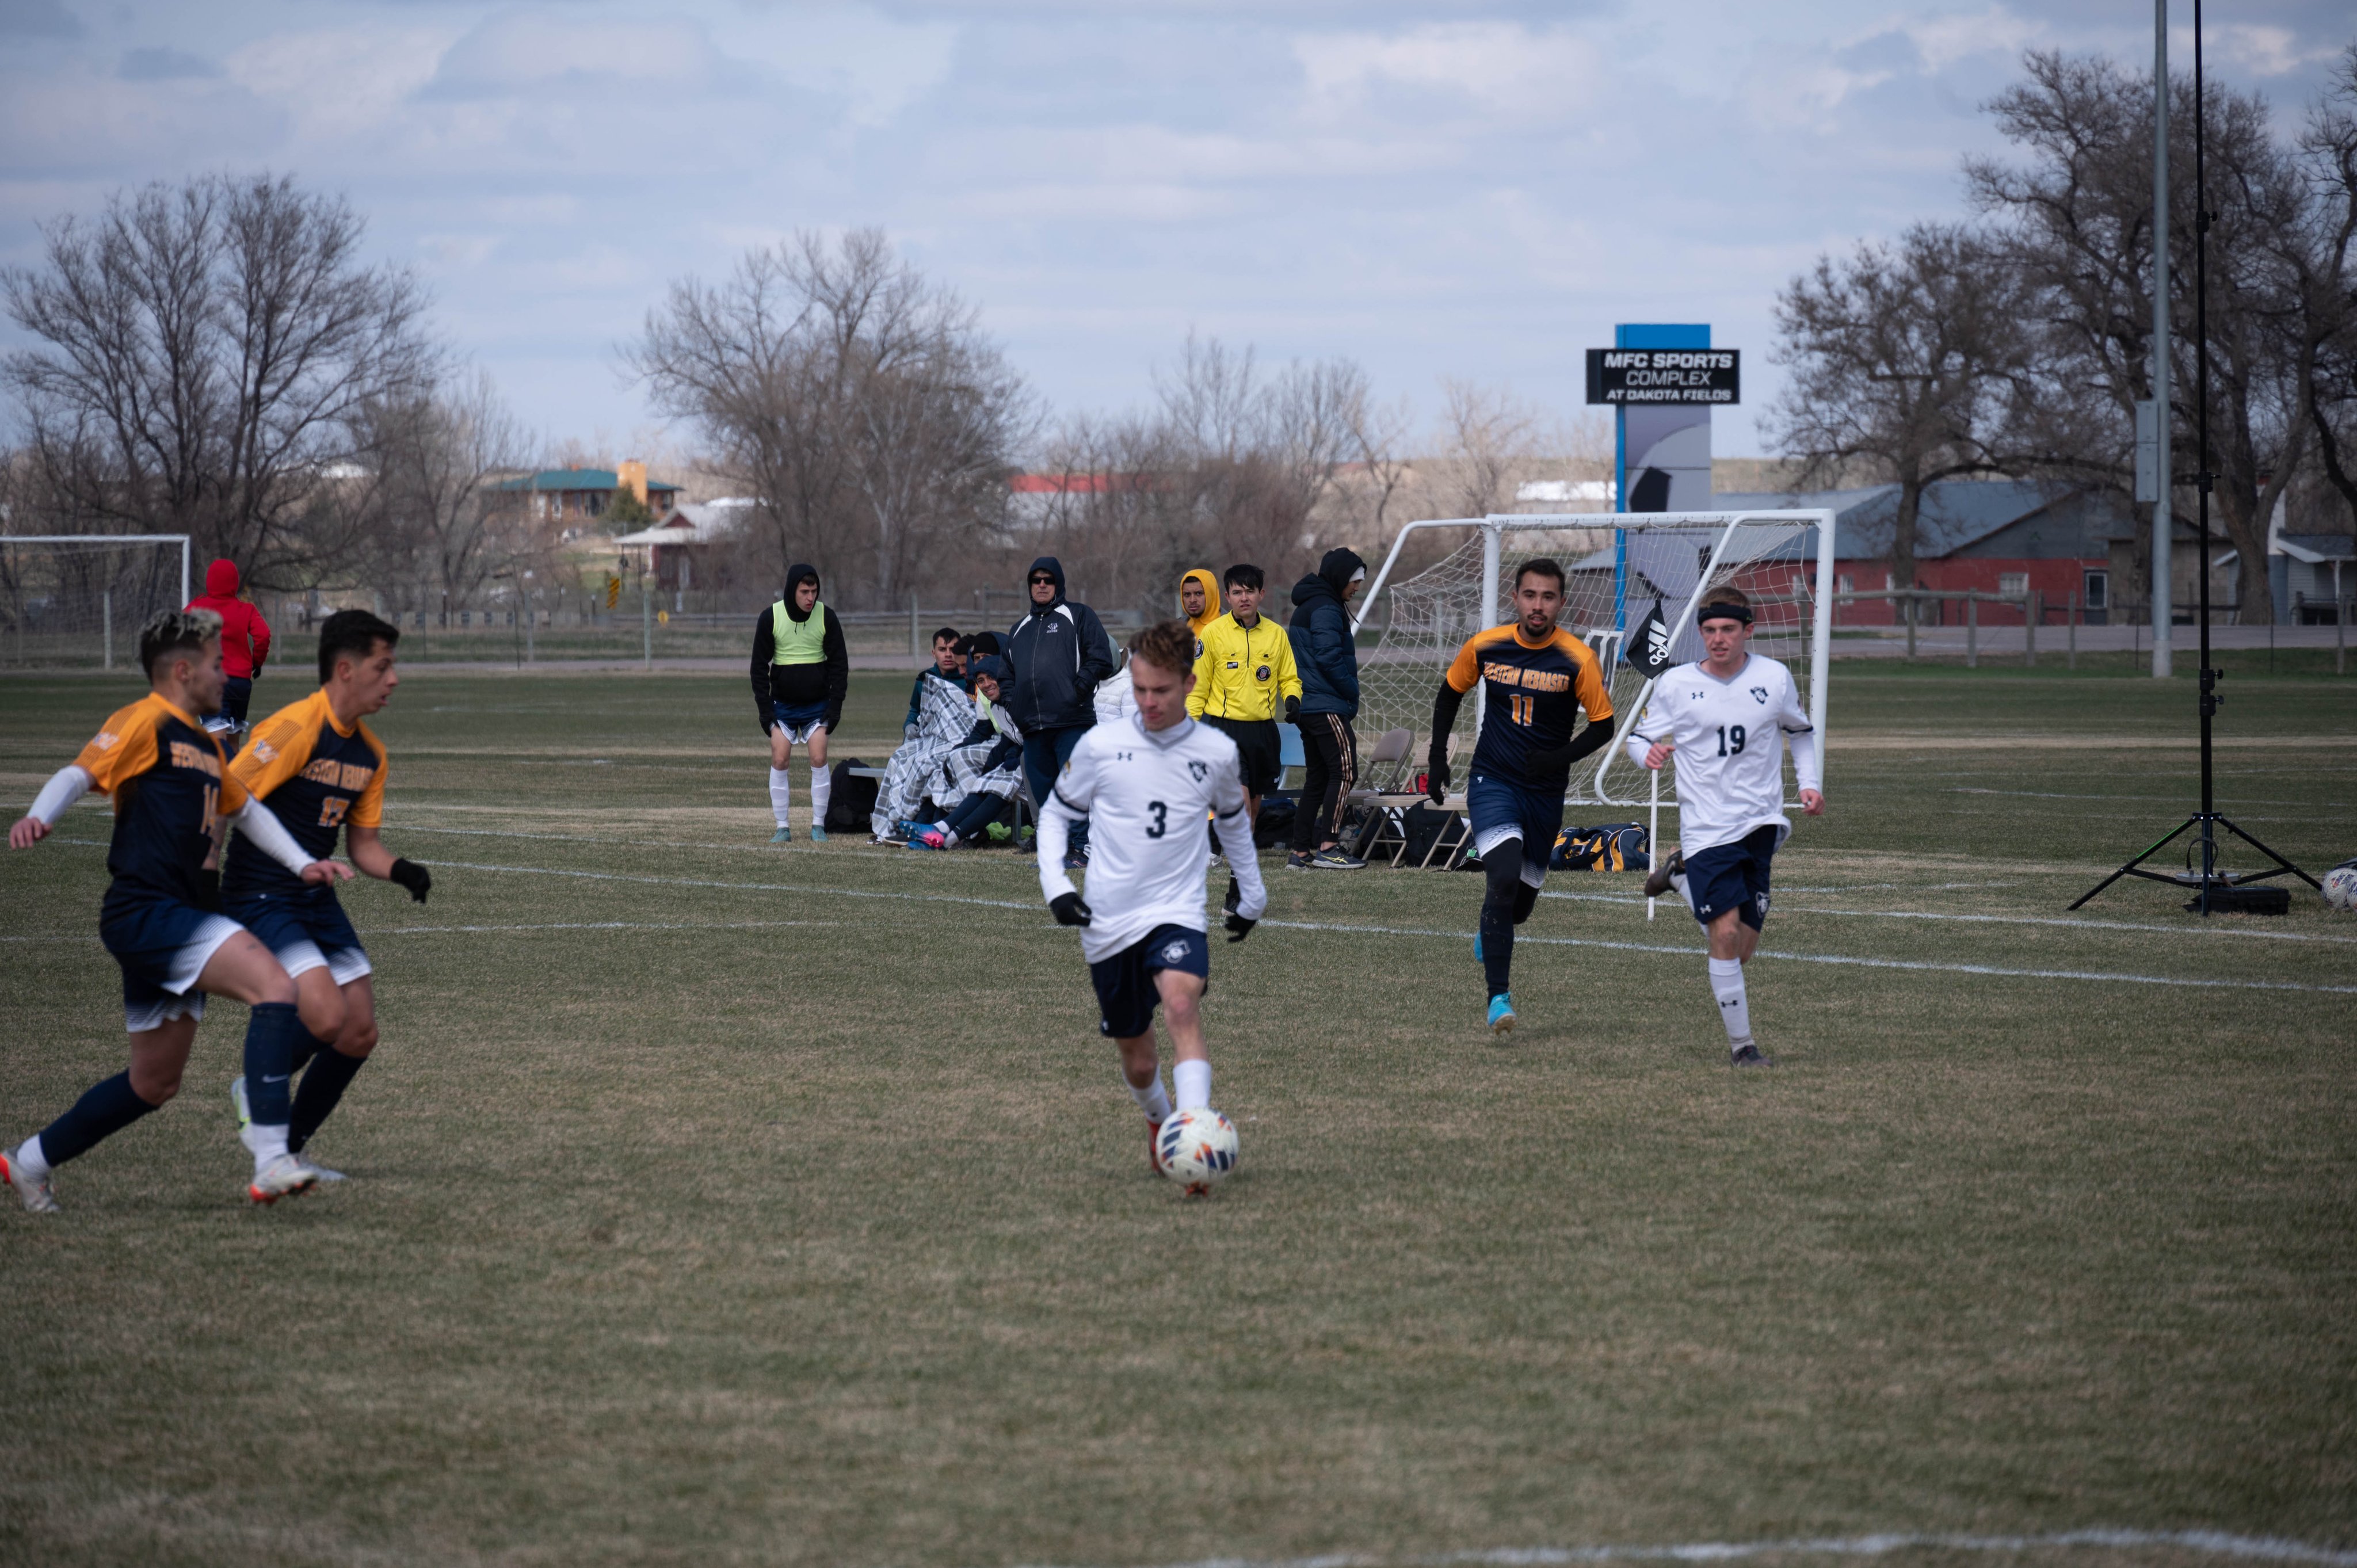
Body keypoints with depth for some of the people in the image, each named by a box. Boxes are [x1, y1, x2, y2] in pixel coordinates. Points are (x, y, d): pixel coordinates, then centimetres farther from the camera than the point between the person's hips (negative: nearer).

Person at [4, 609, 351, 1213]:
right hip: (147, 909, -10)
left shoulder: (205, 745, 23)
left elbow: (245, 808, 37)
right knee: (275, 987, -25)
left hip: (180, 923, 10)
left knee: (155, 1084, 16)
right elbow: (81, 773, -18)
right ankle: (271, 1161, -35)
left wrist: (303, 864, 25)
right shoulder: (145, 722, -5)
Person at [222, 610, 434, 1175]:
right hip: (261, 899, -9)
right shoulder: (294, 729, -18)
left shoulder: (369, 753, 9)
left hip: (317, 899, 9)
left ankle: (288, 1149, 20)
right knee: (327, 1015, -23)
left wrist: (400, 870, -6)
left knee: (359, 1034, 4)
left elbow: (363, 843, 15)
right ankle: (258, 1092, 7)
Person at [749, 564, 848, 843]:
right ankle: (782, 828, -1)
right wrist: (765, 709, -6)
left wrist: (835, 705, -5)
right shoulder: (771, 618, -8)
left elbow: (839, 664, 1)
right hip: (782, 704, 0)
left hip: (817, 704, 0)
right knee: (779, 760, -7)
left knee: (819, 759, -9)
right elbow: (760, 666, -1)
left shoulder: (826, 617, -5)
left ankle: (819, 825, 1)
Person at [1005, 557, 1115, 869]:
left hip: (1071, 722, -6)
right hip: (1032, 726, 6)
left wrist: (1078, 688, -11)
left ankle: (1084, 846, -14)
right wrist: (1012, 701, 18)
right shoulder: (1019, 629, 26)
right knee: (1043, 790, 6)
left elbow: (1101, 659, -1)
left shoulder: (1078, 617, 8)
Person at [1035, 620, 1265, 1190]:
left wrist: (1253, 895, 28)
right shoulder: (1101, 745, -3)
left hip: (1176, 913, -1)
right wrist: (1055, 884, -3)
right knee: (1138, 1063, 9)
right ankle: (1159, 1122, 43)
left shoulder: (1218, 752, 0)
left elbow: (1234, 821, 21)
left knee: (1182, 1005, -31)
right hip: (1108, 924, 1)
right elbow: (1056, 813, 11)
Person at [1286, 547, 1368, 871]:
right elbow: (1329, 659, -19)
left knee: (1317, 778, 10)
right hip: (1326, 707, -10)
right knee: (1344, 772, -10)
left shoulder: (1307, 607, 20)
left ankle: (1300, 853, 8)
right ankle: (1328, 847, -16)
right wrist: (1353, 693, -6)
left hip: (1307, 707, 10)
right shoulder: (1326, 610, -12)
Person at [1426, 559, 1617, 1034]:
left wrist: (1559, 758, -18)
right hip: (1492, 781, -1)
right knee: (1504, 877, -23)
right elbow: (1450, 693, 13)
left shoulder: (1578, 660, -10)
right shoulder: (1484, 646, -5)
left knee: (1521, 902, 12)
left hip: (1545, 793, 1)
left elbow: (1603, 725, -3)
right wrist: (1437, 757, 8)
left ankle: (1490, 933, 50)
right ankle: (1499, 999, -23)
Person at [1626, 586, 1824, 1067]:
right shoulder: (1676, 685, -4)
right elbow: (1639, 737, 6)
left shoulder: (1774, 678, 1)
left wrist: (1811, 784, 5)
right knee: (1726, 933, -15)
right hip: (1706, 828, -3)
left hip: (1761, 822, 3)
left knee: (1742, 949, 6)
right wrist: (1648, 752, -18)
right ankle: (1741, 1044, -2)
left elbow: (1801, 733, 19)